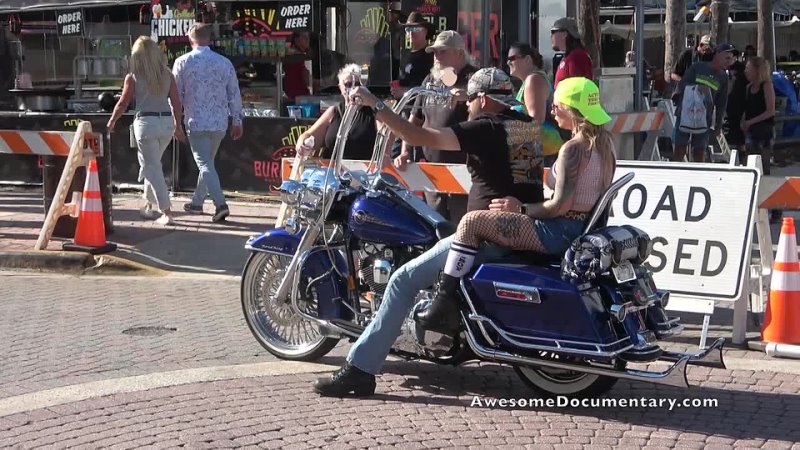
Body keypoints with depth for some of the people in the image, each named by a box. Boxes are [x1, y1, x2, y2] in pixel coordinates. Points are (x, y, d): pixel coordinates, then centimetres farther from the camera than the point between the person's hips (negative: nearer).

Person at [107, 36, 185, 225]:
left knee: (152, 168, 1)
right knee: (152, 164, 21)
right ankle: (149, 206, 29)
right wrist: (178, 126, 17)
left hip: (146, 122, -4)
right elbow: (176, 103, 5)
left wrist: (111, 121, 19)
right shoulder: (167, 75, 3)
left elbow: (122, 104, 2)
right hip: (167, 122, 4)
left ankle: (167, 211, -6)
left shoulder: (133, 77, -5)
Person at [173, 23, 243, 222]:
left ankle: (220, 204, -18)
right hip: (220, 122, 4)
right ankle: (197, 202, 29)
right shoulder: (224, 62, 2)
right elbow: (234, 95, 5)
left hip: (196, 122, -4)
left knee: (205, 165, -3)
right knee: (207, 162, 19)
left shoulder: (182, 62, -5)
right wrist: (237, 121, 12)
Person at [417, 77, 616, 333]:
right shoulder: (605, 143, 10)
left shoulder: (573, 149, -18)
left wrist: (521, 208, -10)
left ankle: (444, 306, -13)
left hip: (561, 231, -11)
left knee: (471, 222, -10)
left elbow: (560, 206, -23)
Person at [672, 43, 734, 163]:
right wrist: (696, 87, -21)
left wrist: (718, 124, 10)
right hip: (685, 114, -2)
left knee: (699, 152, 3)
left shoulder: (723, 78, 9)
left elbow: (722, 103, 12)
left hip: (705, 119, 3)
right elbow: (681, 86, -3)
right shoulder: (697, 67, 0)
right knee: (680, 149, -4)